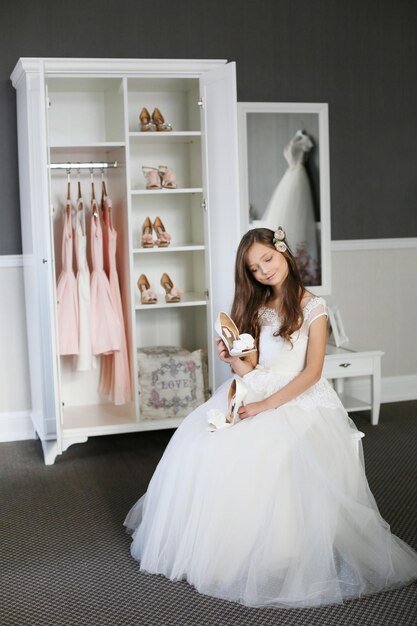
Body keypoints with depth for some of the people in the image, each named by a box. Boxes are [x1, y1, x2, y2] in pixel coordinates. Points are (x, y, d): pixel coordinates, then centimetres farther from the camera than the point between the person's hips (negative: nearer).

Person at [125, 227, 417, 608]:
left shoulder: (313, 308, -2)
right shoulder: (257, 307, 13)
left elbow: (312, 371, -9)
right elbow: (251, 369, 7)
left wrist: (268, 404, -18)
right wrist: (232, 358, -15)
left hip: (299, 399, -5)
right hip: (254, 392, 5)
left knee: (273, 454, -33)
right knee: (199, 444, -18)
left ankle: (281, 556, -14)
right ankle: (212, 541, -4)